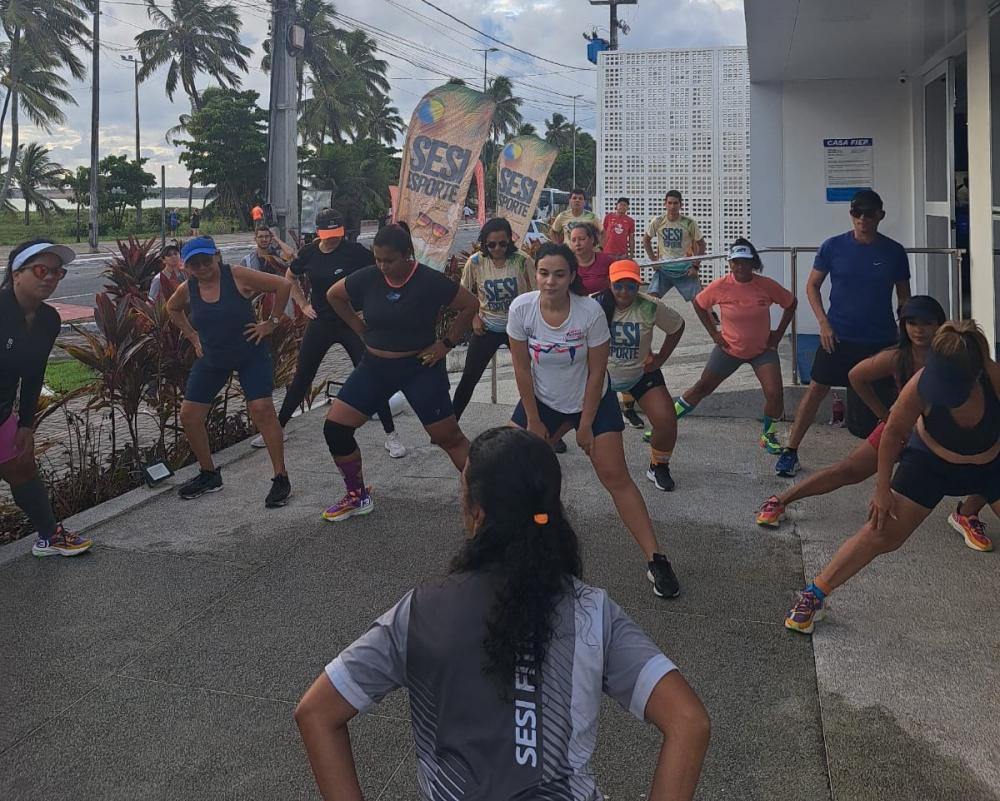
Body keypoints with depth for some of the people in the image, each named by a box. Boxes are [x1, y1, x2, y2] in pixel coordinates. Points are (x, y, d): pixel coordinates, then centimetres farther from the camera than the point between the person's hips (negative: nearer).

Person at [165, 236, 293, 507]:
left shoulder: (236, 276, -17)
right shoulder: (187, 289, -4)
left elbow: (283, 285, -17)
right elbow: (172, 308, 19)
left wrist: (271, 322, -14)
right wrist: (192, 336, 10)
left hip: (251, 355, -5)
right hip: (211, 359, 5)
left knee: (261, 409, -19)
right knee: (189, 415, 1)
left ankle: (281, 479, -9)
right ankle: (209, 475, 22)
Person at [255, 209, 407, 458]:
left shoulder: (355, 251, -13)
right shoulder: (308, 253, -1)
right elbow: (290, 278, 18)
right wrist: (303, 304, 8)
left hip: (352, 323, -3)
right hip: (320, 323, 3)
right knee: (301, 378, 10)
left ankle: (391, 435, 3)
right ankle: (277, 429, 24)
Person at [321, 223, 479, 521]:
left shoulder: (430, 281, -17)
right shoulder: (367, 277, -7)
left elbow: (471, 305, -8)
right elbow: (333, 295, 11)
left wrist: (447, 342, -10)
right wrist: (362, 330, 6)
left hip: (420, 368, -4)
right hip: (375, 367, 4)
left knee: (449, 438, -3)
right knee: (334, 428, -1)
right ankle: (357, 497, 16)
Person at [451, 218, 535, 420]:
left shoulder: (522, 261, -13)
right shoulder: (475, 262, -9)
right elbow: (465, 294, 6)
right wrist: (474, 318, -2)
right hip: (487, 327, 1)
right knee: (469, 378, 3)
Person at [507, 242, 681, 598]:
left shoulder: (591, 311, -25)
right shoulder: (521, 308, -19)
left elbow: (596, 372, -15)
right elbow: (522, 368, -9)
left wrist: (586, 425, -11)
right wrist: (533, 421, -6)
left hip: (592, 402, -2)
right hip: (541, 401, 3)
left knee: (616, 478, -7)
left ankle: (656, 561, -4)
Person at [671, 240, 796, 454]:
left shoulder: (767, 286, -15)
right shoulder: (720, 286, -15)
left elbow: (791, 304, 3)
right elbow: (698, 304, 3)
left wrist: (779, 333, 0)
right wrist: (713, 332, -1)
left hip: (763, 350, 0)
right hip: (729, 349, 0)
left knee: (775, 394, -15)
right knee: (702, 388, 7)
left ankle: (767, 436, 11)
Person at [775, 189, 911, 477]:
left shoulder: (894, 252, -1)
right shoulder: (834, 246, -5)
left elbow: (903, 296, 9)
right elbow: (812, 285, 2)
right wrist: (823, 322, -8)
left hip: (882, 339, 1)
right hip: (838, 335, -1)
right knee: (816, 390, -2)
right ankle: (791, 451, 5)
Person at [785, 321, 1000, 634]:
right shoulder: (921, 385, -34)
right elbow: (894, 432, -16)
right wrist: (882, 488, -9)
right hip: (930, 461, -1)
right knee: (882, 532, -5)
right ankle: (813, 595, 4)